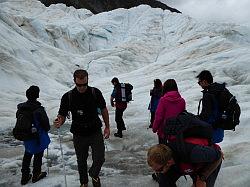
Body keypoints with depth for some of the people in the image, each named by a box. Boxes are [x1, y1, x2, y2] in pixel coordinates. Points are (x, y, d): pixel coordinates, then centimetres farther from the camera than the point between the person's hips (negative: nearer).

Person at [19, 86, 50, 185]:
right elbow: (46, 125, -16)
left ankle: (25, 177, 33)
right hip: (38, 138, -5)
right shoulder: (39, 110, -26)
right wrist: (45, 130, 6)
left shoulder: (20, 108, -8)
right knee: (38, 156, 15)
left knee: (27, 156, 21)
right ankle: (36, 175, 31)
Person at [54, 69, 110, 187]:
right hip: (79, 135, 0)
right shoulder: (68, 97, -12)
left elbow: (103, 110, 3)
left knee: (99, 159, 0)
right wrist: (59, 122, -31)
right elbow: (62, 115, -8)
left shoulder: (95, 93, -10)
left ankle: (94, 175, 35)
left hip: (96, 132, 0)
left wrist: (107, 127, 5)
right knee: (81, 161, 17)